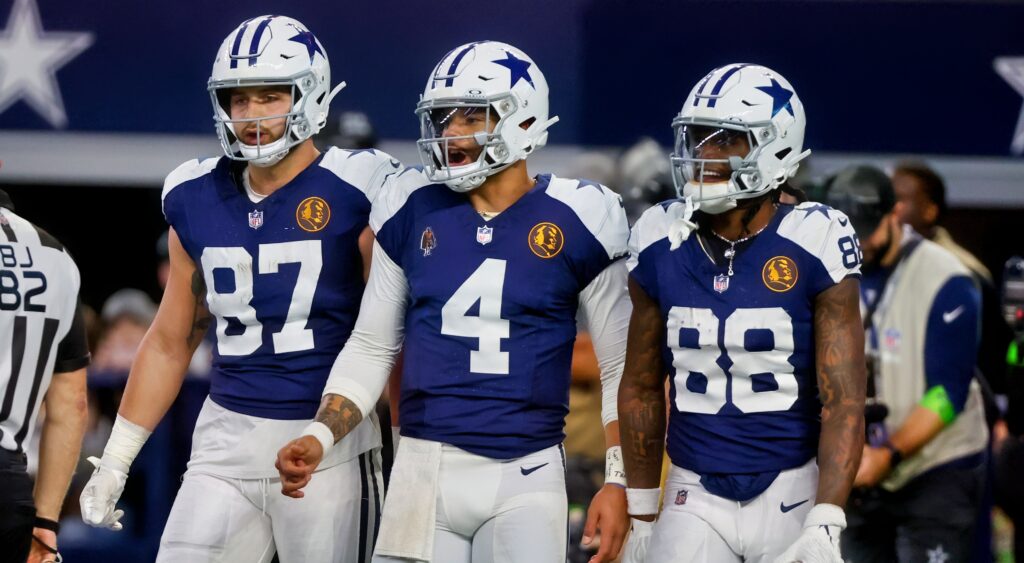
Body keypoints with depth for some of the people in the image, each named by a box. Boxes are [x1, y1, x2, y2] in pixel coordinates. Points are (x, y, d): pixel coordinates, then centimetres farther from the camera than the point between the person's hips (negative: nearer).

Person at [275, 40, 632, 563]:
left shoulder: (574, 221, -2)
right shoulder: (412, 211, 4)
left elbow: (619, 369, 4)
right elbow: (371, 348, 13)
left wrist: (618, 482, -3)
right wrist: (319, 437, -1)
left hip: (526, 479, -2)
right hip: (424, 473, 2)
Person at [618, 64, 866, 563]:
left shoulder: (812, 245, -10)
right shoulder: (662, 248, 0)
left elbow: (843, 402, -12)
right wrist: (642, 516, 14)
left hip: (790, 497, -2)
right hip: (695, 500, 2)